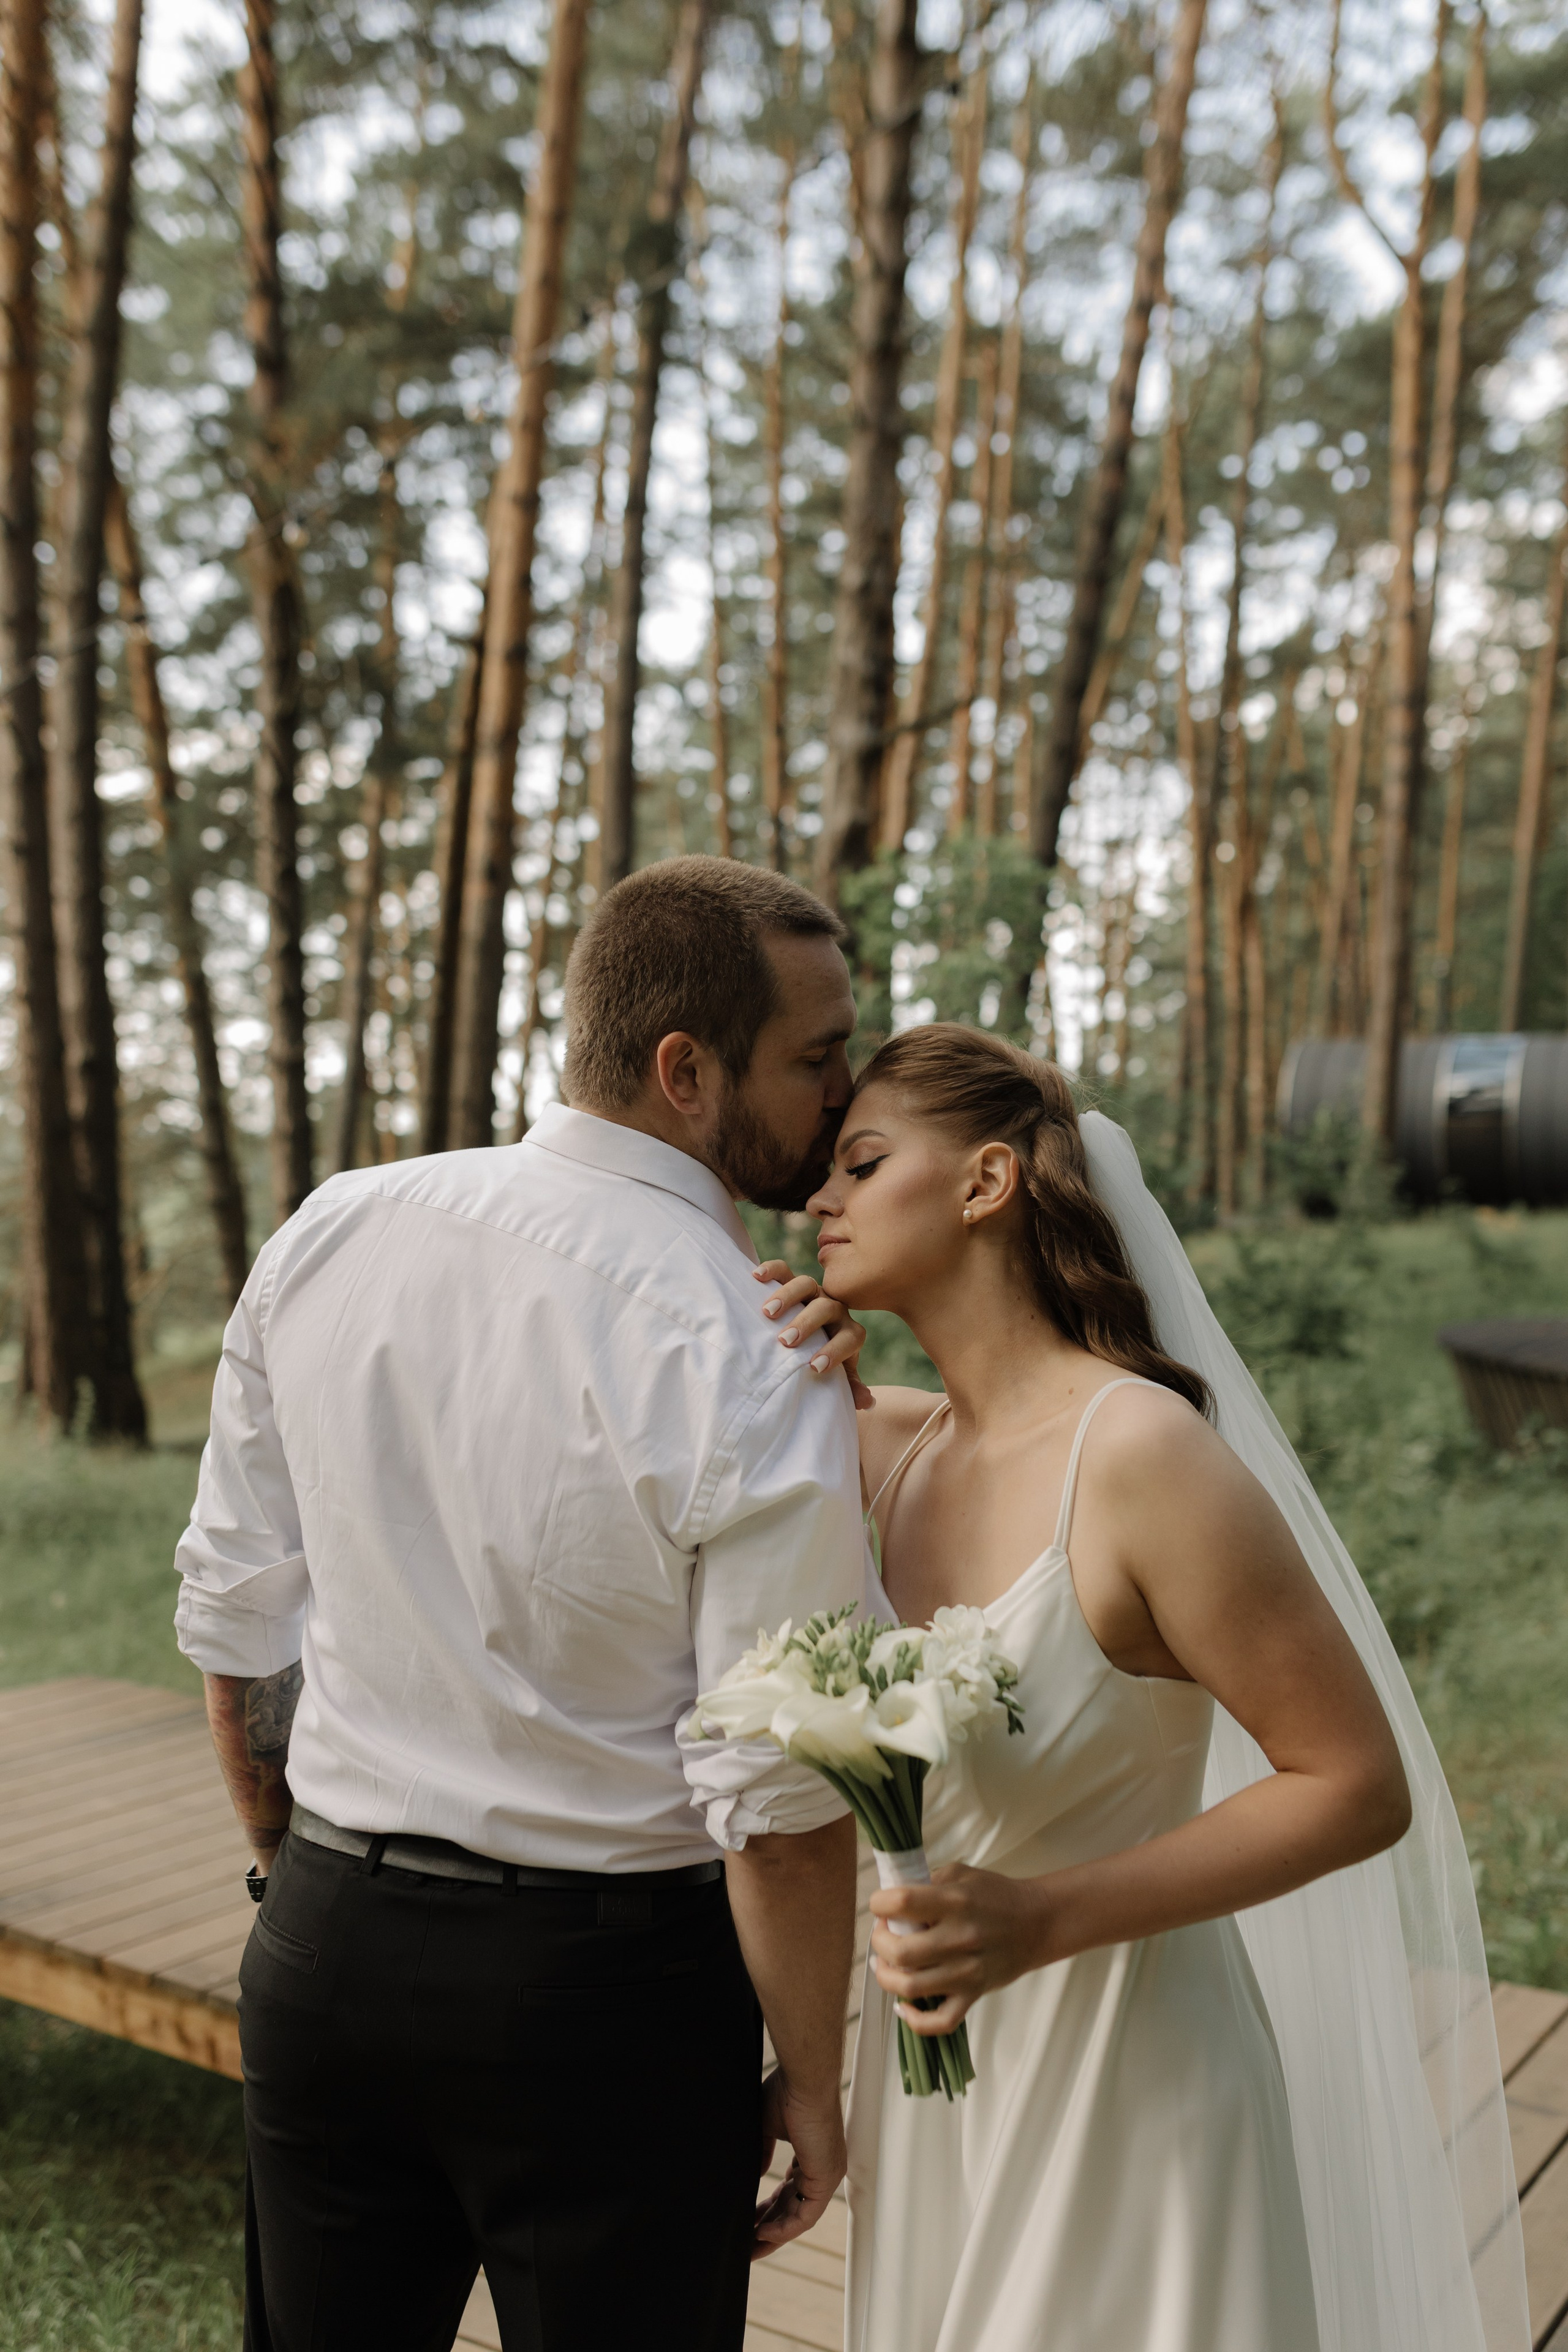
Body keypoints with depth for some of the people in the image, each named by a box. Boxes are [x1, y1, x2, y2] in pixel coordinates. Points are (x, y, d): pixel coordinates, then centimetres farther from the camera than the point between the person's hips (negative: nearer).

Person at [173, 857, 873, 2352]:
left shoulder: (328, 1235, -6)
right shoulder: (760, 1383, -22)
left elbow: (233, 1622, 2)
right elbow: (779, 1807, -18)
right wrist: (811, 2082, -1)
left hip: (324, 1948, 5)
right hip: (609, 1992, -4)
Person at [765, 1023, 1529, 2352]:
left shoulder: (1141, 1450, -22)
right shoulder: (890, 1445, -3)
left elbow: (1359, 1785, -18)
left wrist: (1044, 1920, -26)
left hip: (1128, 2074, -6)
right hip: (939, 2074, 6)